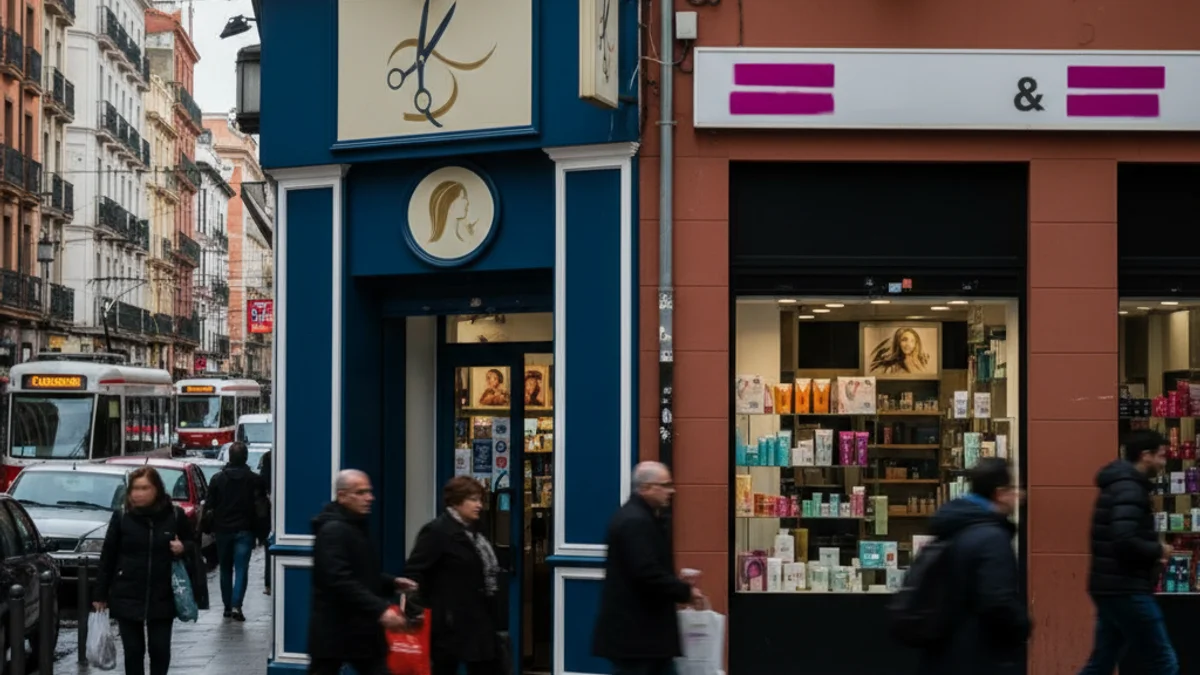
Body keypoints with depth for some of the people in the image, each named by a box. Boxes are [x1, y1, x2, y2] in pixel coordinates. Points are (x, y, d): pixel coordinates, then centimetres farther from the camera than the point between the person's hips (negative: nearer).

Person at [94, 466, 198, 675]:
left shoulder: (175, 515, -2)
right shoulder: (121, 517, -3)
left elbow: (192, 544, 11)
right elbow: (107, 558, 0)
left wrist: (183, 549, -14)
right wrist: (100, 595, 0)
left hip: (162, 597, 0)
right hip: (127, 597, 0)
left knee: (160, 650, 6)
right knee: (133, 650, 5)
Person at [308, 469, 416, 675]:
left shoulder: (356, 527, 15)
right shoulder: (333, 531, -17)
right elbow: (340, 581, -27)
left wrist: (392, 583, 8)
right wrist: (380, 609, -33)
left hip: (362, 627, 9)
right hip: (335, 629, -9)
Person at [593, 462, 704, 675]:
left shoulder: (646, 517, 15)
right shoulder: (634, 521, -20)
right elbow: (646, 573, -27)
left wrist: (678, 583, 9)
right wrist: (685, 591, -16)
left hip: (647, 625, 11)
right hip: (631, 630, -11)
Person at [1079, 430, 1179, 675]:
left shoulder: (1119, 485, 17)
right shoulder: (1130, 489, -16)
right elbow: (1125, 542, -28)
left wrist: (1151, 554, 11)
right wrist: (1158, 551, -11)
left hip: (1113, 589, 10)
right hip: (1126, 591, -10)